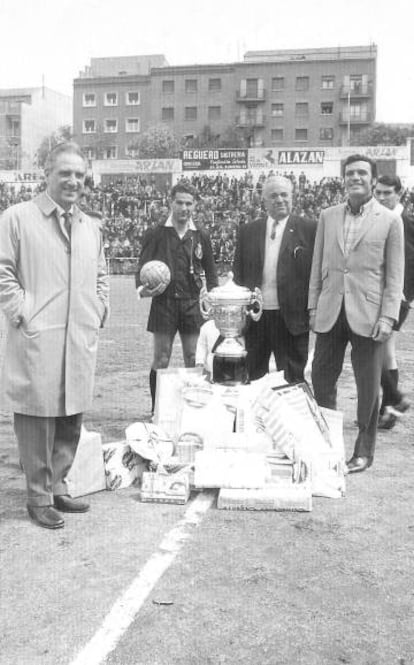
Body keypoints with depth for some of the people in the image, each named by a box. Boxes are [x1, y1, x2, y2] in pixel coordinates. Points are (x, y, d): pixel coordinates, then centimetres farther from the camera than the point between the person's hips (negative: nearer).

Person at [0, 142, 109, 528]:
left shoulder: (91, 227, 15)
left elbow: (100, 276, 24)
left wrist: (97, 312, 11)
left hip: (81, 340, 6)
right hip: (37, 340, -6)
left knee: (72, 418, 12)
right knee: (39, 418, 0)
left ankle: (57, 486, 28)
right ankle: (39, 498, 14)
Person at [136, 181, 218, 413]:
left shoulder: (201, 237, 9)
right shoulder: (156, 234, 2)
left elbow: (210, 271, 15)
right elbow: (143, 267, 2)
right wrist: (143, 289, -17)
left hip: (192, 303, 2)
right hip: (163, 302, -2)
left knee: (193, 359, 5)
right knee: (161, 360, 2)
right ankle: (157, 411, 12)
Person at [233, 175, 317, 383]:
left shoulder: (309, 229, -1)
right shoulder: (248, 231, 9)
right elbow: (238, 273, 11)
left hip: (291, 318, -3)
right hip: (253, 317, 3)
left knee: (292, 381, 7)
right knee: (252, 379, 13)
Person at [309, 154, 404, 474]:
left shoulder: (390, 221, 0)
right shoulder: (328, 217, 10)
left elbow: (395, 275, -2)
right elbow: (318, 266, 11)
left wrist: (388, 316, -10)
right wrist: (313, 306, 6)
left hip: (367, 315, -3)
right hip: (330, 313, 3)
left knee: (368, 388, 6)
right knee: (322, 379, 8)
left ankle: (364, 451, 20)